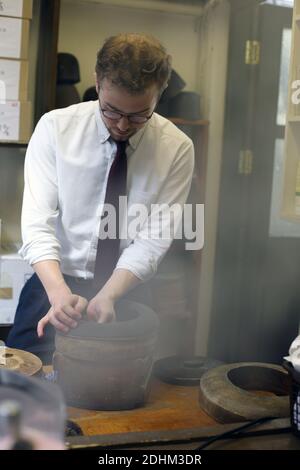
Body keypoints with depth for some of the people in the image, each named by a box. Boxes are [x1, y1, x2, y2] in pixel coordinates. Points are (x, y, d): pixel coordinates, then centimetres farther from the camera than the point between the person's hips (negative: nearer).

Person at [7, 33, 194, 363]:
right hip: (58, 281, 0)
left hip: (129, 291, 1)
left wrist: (107, 296, -27)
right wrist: (59, 292, -31)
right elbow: (37, 221, -14)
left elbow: (153, 239, -10)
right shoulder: (55, 127, -7)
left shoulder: (177, 148, -6)